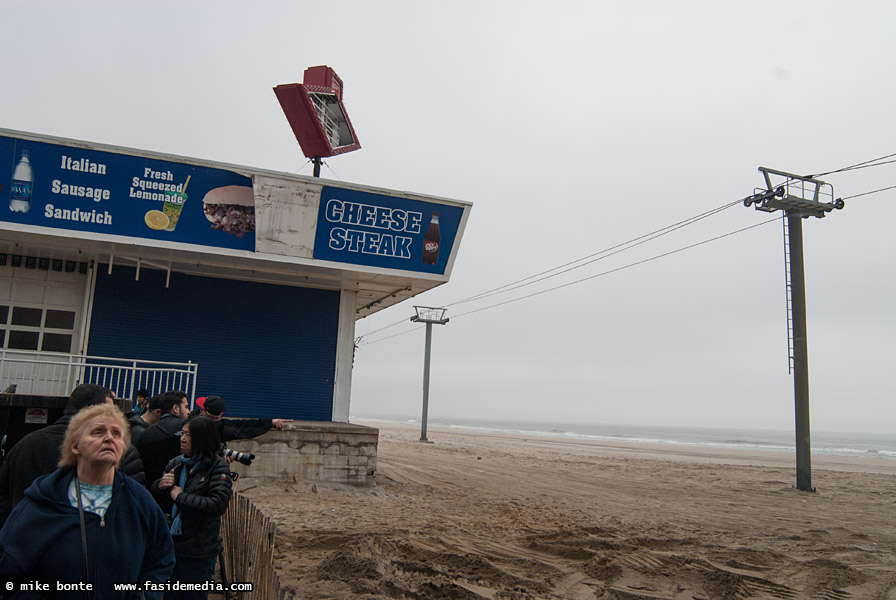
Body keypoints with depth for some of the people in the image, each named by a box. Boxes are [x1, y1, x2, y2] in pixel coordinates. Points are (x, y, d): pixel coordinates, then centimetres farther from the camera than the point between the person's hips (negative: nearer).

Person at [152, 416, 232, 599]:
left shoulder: (218, 467, -11)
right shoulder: (175, 464, 3)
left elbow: (218, 504, -23)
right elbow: (158, 502, 12)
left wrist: (181, 497, -18)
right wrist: (160, 486, -11)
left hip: (199, 552, -5)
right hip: (172, 544, 5)